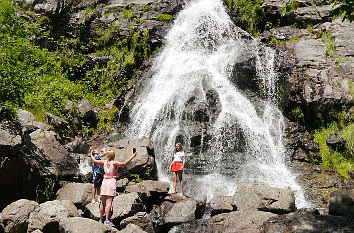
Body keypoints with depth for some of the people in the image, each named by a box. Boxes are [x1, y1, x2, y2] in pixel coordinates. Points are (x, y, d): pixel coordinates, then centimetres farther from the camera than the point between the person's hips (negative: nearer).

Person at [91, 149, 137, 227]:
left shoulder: (104, 162, 5)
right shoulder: (114, 163, -9)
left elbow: (95, 161, 16)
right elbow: (124, 163, -20)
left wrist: (91, 155, 34)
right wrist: (132, 157, -12)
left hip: (105, 182, 6)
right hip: (111, 182, -5)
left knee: (103, 202, 10)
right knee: (109, 202, -9)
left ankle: (101, 220, 14)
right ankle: (107, 220, -13)